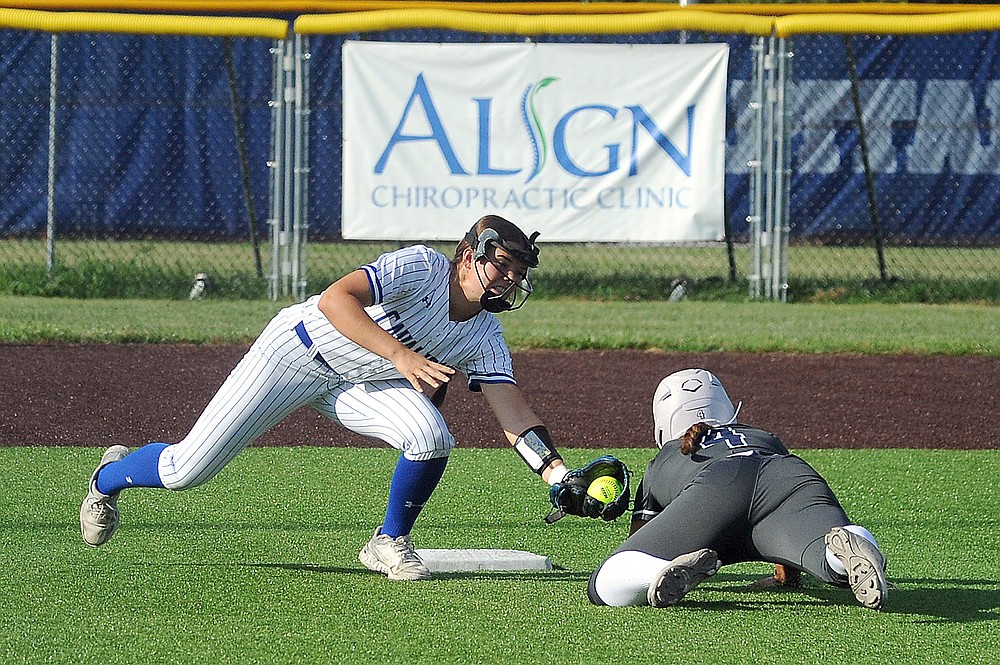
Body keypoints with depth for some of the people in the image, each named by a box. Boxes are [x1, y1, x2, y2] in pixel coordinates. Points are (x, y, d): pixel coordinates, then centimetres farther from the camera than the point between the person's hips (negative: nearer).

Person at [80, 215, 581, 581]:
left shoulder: (484, 339, -8)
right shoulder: (422, 267, -27)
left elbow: (514, 414, -13)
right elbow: (335, 299, -39)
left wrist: (560, 475, -28)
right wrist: (398, 354, -51)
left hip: (363, 383, 5)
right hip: (301, 351, -5)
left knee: (431, 437, -25)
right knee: (185, 471, -6)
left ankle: (389, 544, 1)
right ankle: (110, 476, 29)